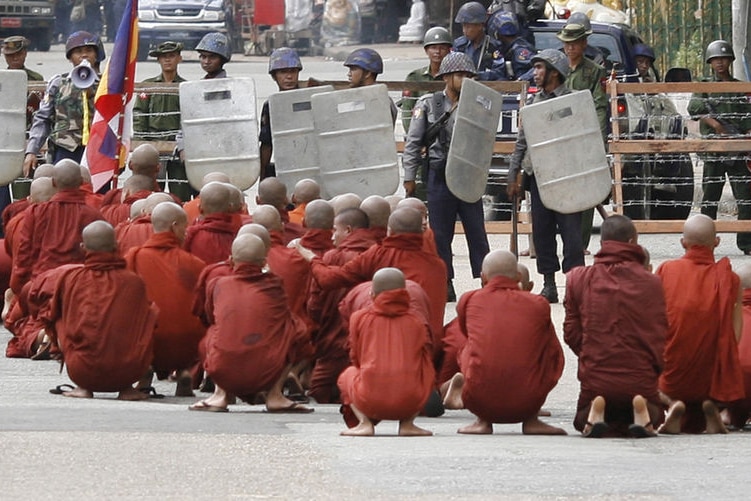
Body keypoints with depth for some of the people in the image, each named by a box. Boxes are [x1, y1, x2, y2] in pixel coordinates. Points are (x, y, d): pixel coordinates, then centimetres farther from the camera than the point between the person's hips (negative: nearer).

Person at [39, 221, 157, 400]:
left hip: (82, 371, 0)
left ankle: (83, 387, 14)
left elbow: (50, 317, 22)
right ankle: (127, 388, 14)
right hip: (128, 371, 0)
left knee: (59, 320, 24)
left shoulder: (70, 277, 5)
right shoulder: (134, 281, 4)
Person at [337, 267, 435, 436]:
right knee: (427, 375, 34)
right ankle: (407, 424, 13)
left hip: (369, 401, 0)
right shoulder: (418, 322, 12)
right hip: (409, 402, 1)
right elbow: (427, 362, 17)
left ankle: (364, 422, 8)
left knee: (347, 375, 33)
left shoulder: (359, 318, 11)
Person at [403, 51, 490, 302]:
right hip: (440, 176, -1)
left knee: (477, 232, 1)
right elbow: (413, 143, 2)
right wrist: (410, 176, -3)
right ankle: (445, 285, 8)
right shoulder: (428, 105, 2)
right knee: (440, 234, 2)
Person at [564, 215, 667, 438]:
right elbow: (660, 336, -3)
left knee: (583, 424, 28)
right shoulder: (650, 283, -6)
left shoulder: (578, 279, -2)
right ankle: (641, 411, -9)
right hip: (641, 380, -1)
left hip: (594, 378, 1)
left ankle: (595, 412, -9)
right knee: (652, 420, 29)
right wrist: (657, 370, 15)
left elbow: (571, 334, 2)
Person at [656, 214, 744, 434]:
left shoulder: (666, 270, -4)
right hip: (714, 380, -1)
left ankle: (671, 403, 0)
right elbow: (733, 339, -4)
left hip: (671, 381, 1)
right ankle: (711, 405, 1)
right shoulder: (729, 279, -6)